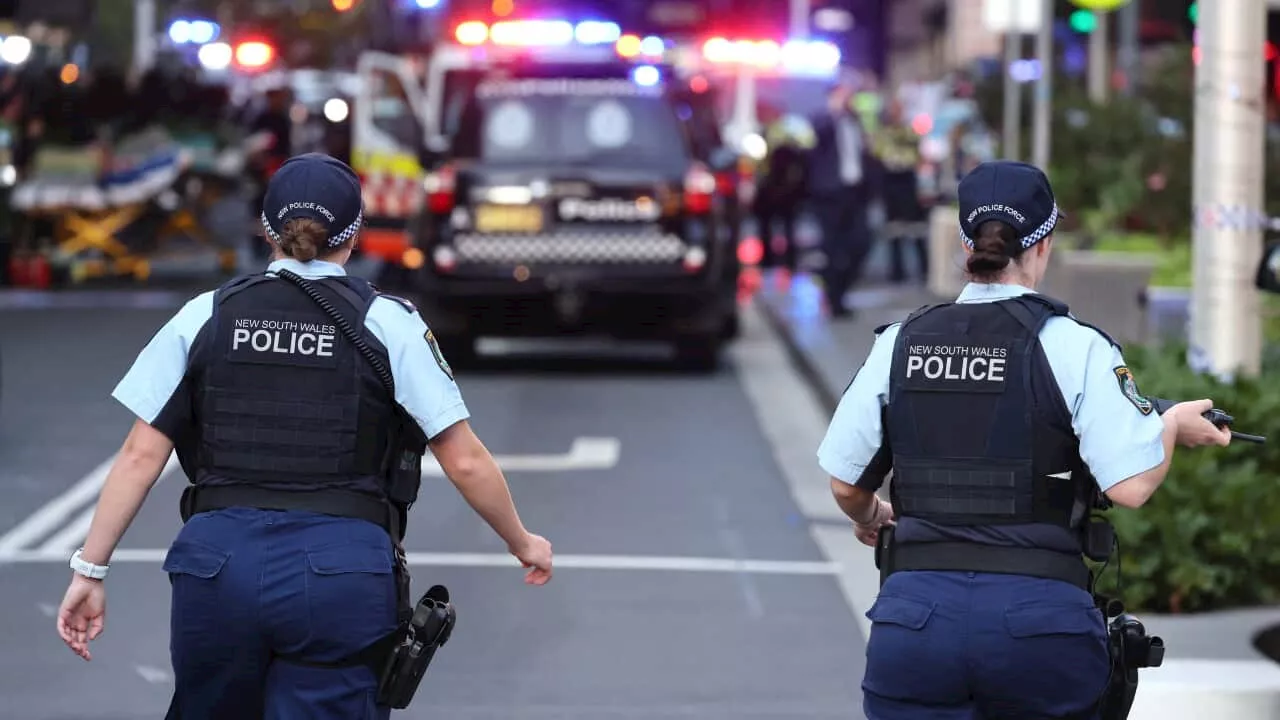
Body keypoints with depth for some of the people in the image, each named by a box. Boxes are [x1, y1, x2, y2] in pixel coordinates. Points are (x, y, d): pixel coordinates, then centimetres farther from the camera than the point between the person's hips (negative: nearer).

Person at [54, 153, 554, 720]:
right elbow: (466, 462, 3)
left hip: (217, 563, 2)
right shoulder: (388, 323, 3)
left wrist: (89, 569, 9)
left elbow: (140, 456, 4)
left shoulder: (205, 317, 8)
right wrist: (521, 542, 19)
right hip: (344, 571, -2)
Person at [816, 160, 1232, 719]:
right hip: (1042, 618, -2)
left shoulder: (899, 344, 7)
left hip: (915, 614, 2)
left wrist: (868, 519, 35)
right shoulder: (1074, 347, -4)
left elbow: (845, 484, 12)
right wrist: (1173, 427, 11)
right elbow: (1130, 486, -10)